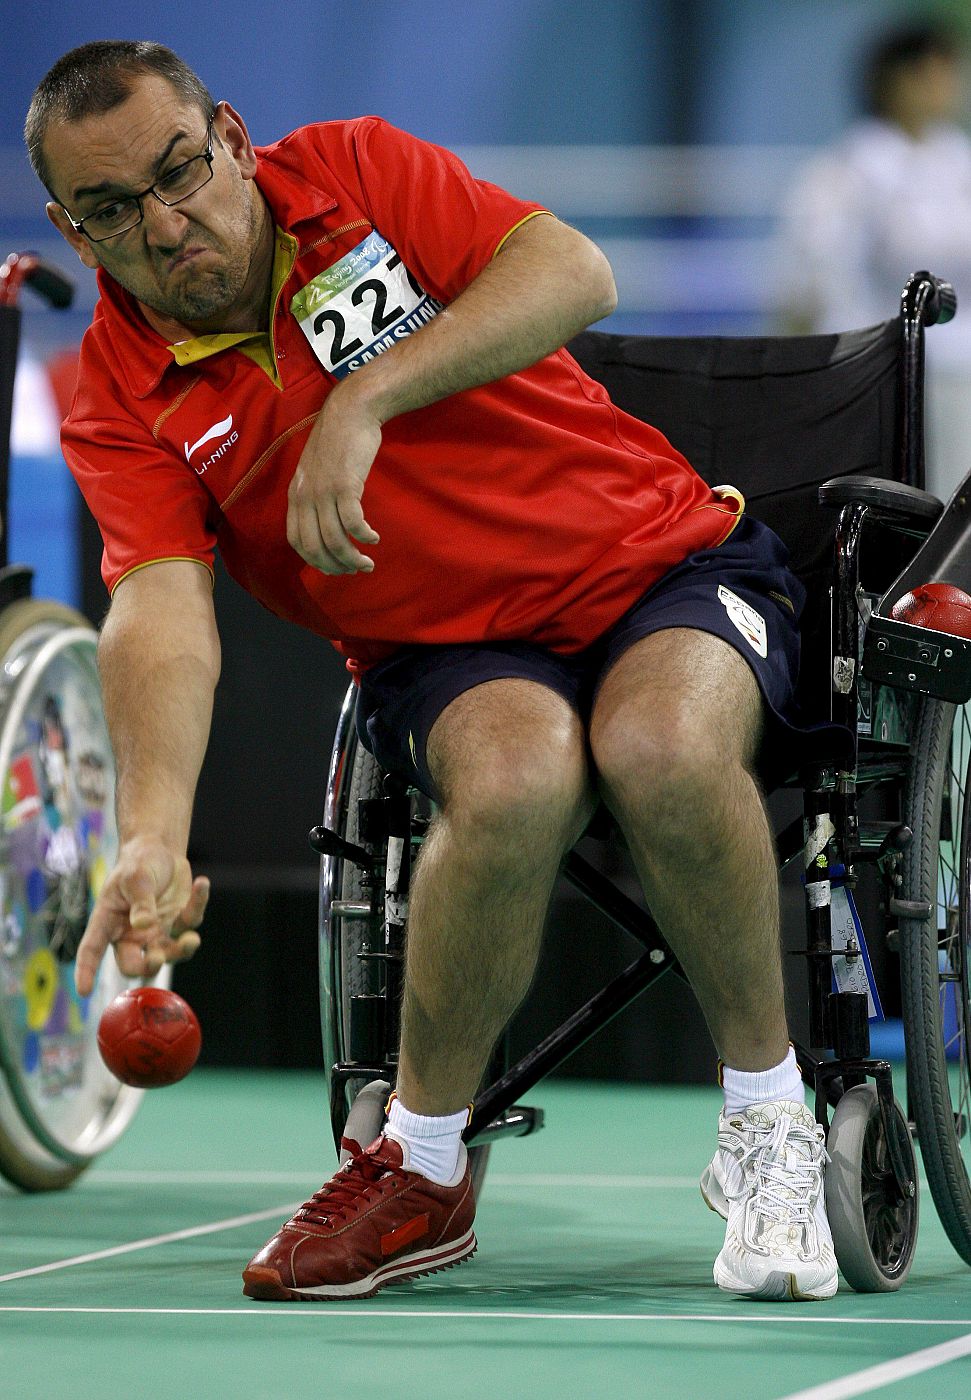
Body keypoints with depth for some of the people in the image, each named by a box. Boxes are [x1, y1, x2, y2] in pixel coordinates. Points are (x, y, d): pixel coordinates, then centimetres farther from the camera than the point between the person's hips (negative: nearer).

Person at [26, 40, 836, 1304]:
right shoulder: (125, 407, -5)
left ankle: (769, 1124, -13)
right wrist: (154, 834, -39)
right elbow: (162, 610, -20)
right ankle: (422, 1170, -15)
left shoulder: (353, 170, -4)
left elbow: (573, 275, -15)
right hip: (449, 654, 0)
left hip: (668, 565, 0)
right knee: (515, 774, -36)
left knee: (662, 746, -36)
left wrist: (367, 399, -27)